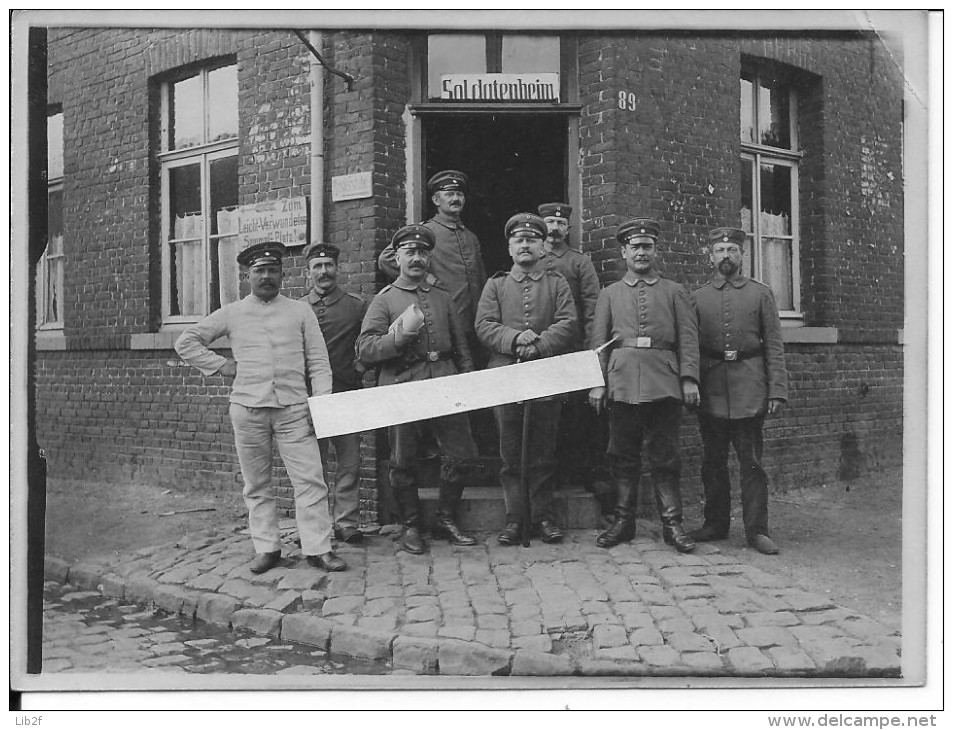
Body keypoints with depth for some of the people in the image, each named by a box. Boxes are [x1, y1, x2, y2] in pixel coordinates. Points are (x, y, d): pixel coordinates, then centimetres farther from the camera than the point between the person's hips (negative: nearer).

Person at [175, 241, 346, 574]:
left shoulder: (301, 312, 9)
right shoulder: (231, 314, 10)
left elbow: (318, 362, 6)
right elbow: (186, 342, 14)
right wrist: (220, 365, 3)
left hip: (293, 408, -1)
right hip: (247, 409, 1)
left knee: (310, 480, -6)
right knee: (256, 484, 6)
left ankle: (318, 548, 0)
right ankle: (267, 549, 15)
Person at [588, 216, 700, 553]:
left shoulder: (675, 292, 13)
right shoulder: (609, 294, 15)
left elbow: (688, 338, 6)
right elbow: (598, 341, 9)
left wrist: (690, 378, -5)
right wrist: (596, 383, -1)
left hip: (664, 382, -1)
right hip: (621, 382, 1)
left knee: (664, 455, 0)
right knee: (622, 455, 4)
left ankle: (672, 523, 5)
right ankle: (623, 522, 12)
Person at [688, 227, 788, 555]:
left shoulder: (761, 294, 8)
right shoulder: (697, 298, 11)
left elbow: (774, 346, 4)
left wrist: (777, 390, -4)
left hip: (749, 389, -1)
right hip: (711, 389, 2)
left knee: (752, 462, -1)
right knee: (713, 461, 7)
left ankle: (756, 530, 5)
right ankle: (715, 523, 19)